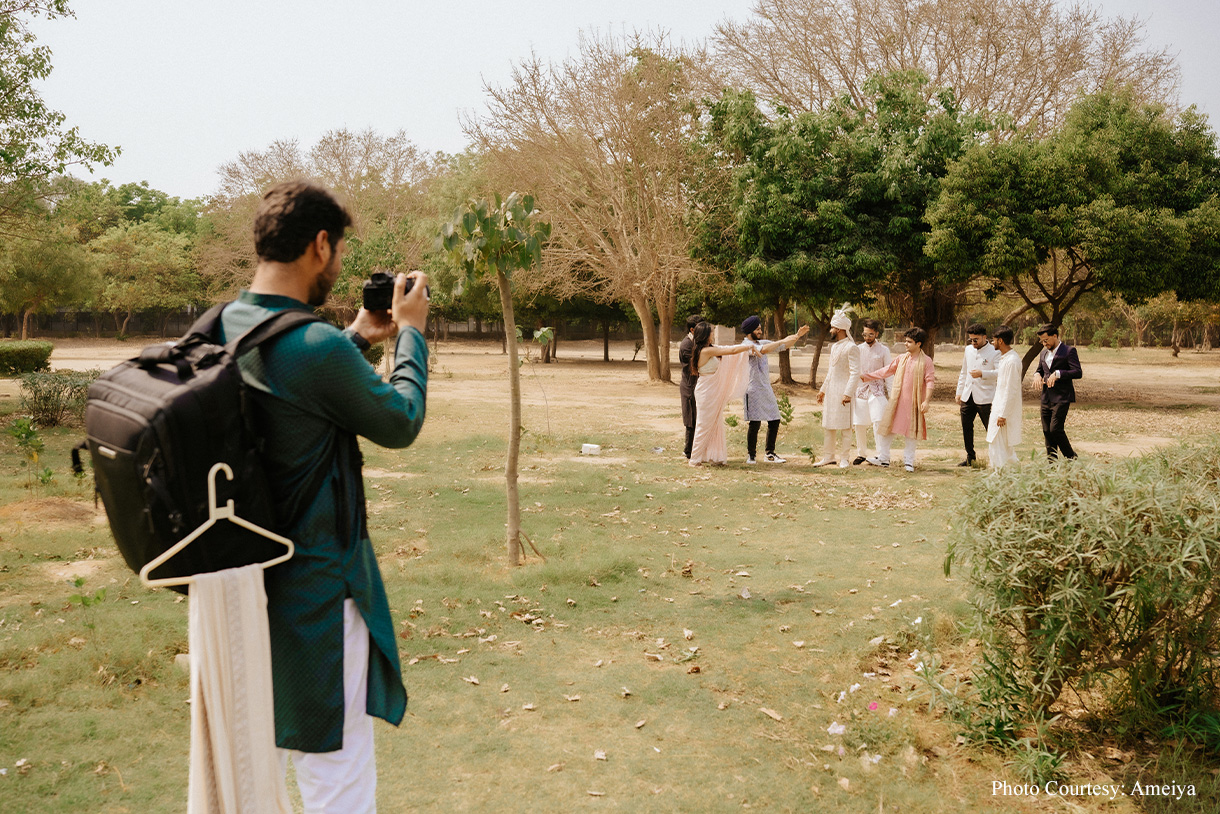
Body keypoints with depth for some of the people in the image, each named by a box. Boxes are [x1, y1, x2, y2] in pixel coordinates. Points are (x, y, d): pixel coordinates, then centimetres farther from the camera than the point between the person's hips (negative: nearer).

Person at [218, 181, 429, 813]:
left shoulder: (218, 329, 1)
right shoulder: (317, 347, -24)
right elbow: (400, 424, -9)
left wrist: (357, 337, 20)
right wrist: (411, 333, 4)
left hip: (244, 578, 9)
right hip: (315, 588, -9)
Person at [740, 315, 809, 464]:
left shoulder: (763, 342, 15)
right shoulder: (746, 345, -10)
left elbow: (785, 345, 22)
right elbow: (763, 350, -29)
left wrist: (797, 335, 8)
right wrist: (783, 341, -24)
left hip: (767, 389, 8)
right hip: (754, 389, -8)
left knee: (774, 421, 8)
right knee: (755, 424, -7)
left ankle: (770, 454, 18)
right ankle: (751, 455, 5)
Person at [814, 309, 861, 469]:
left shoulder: (851, 348, -12)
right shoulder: (834, 347, 15)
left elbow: (855, 373, -17)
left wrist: (848, 393, -23)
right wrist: (823, 389, 22)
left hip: (843, 391, -8)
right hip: (831, 390, 8)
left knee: (844, 427, -2)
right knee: (828, 425, 10)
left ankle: (844, 458, 4)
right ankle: (828, 456, 17)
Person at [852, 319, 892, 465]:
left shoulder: (883, 350, 4)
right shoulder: (858, 349, 10)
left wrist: (890, 394, -1)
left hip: (877, 389, -3)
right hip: (860, 389, 3)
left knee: (878, 421, -16)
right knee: (859, 424, 3)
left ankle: (883, 455, -14)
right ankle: (861, 453, 18)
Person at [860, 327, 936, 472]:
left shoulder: (926, 361, -4)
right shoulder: (901, 358, 8)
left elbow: (930, 381, -7)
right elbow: (886, 371, 13)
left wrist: (926, 401, -15)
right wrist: (866, 377, 9)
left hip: (914, 403, -4)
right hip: (897, 400, 4)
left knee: (911, 432, 3)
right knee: (890, 428, 5)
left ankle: (908, 461, 13)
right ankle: (884, 458, 13)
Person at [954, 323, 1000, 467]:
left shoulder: (994, 352, -8)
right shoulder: (968, 350, 13)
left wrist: (982, 374, -25)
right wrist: (959, 392, 19)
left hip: (985, 398, -7)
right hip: (967, 396, 7)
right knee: (966, 428, 10)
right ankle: (970, 457, 22)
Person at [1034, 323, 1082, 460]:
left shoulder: (1069, 351, -5)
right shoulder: (1043, 353, 16)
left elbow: (1078, 373, -14)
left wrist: (1058, 374, -23)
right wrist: (1037, 375, 4)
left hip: (1062, 397, -7)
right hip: (1046, 397, 7)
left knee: (1055, 429, -14)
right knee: (1047, 431, 6)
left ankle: (1071, 457, 4)